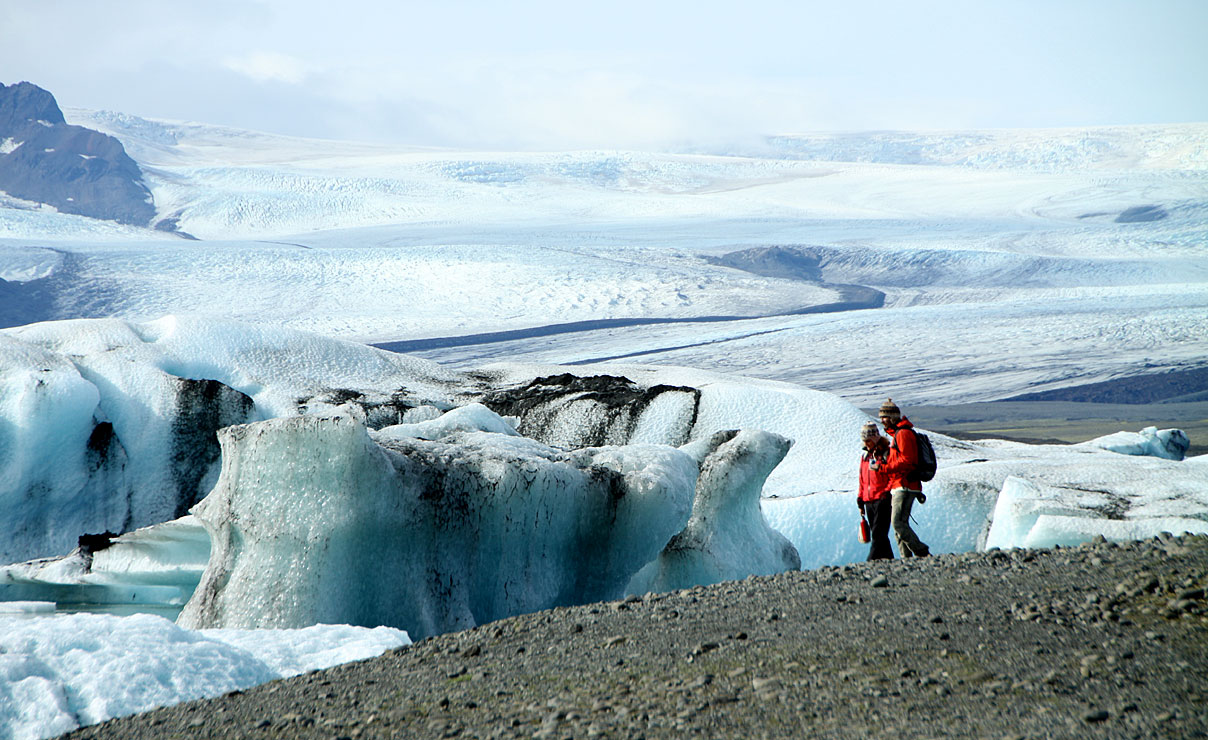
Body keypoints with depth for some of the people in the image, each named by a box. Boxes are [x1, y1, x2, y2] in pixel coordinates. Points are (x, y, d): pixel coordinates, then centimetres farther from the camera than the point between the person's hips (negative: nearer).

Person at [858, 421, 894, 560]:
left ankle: (872, 561, -20)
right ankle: (888, 559, 12)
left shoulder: (887, 453, -3)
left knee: (878, 533, -13)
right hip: (869, 501, 7)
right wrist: (860, 501, 20)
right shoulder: (865, 455, 18)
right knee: (877, 534, 7)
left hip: (882, 500, -7)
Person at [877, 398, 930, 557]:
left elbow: (906, 461, -19)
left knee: (898, 523, -16)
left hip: (904, 487, -10)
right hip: (898, 487, 10)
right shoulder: (896, 434, 23)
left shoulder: (903, 433, -10)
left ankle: (923, 553, -12)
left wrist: (884, 468, -21)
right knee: (899, 525, 6)